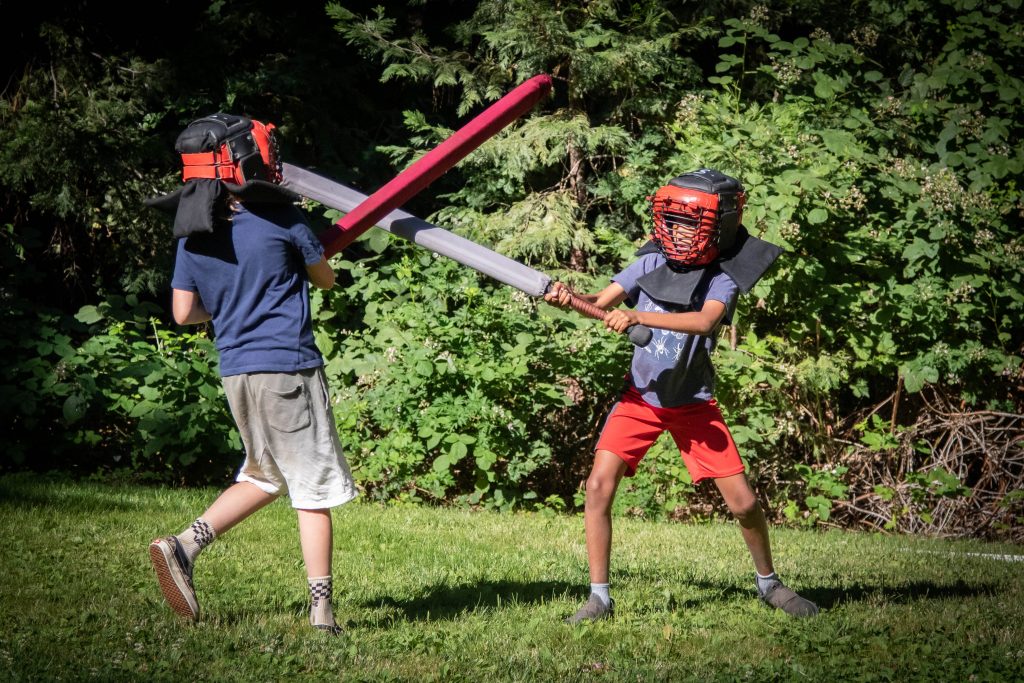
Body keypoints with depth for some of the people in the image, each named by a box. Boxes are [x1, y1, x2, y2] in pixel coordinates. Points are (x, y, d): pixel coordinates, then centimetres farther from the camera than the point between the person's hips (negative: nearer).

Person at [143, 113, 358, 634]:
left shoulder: (192, 234, 3)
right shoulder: (282, 218, -9)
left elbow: (184, 313, 4)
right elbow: (325, 279, 6)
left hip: (235, 372, 6)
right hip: (288, 367, -6)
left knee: (265, 477, 22)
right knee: (312, 488, 2)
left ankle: (183, 545, 8)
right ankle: (321, 607, 3)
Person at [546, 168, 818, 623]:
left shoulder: (722, 278, -12)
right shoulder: (652, 262, -4)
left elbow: (704, 321, -32)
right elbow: (602, 302, -11)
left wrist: (637, 316, -42)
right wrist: (569, 298, -34)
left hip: (694, 405, -1)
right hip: (640, 397, 1)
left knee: (743, 503, -1)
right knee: (599, 485, -15)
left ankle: (768, 583, 26)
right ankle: (599, 598, -4)